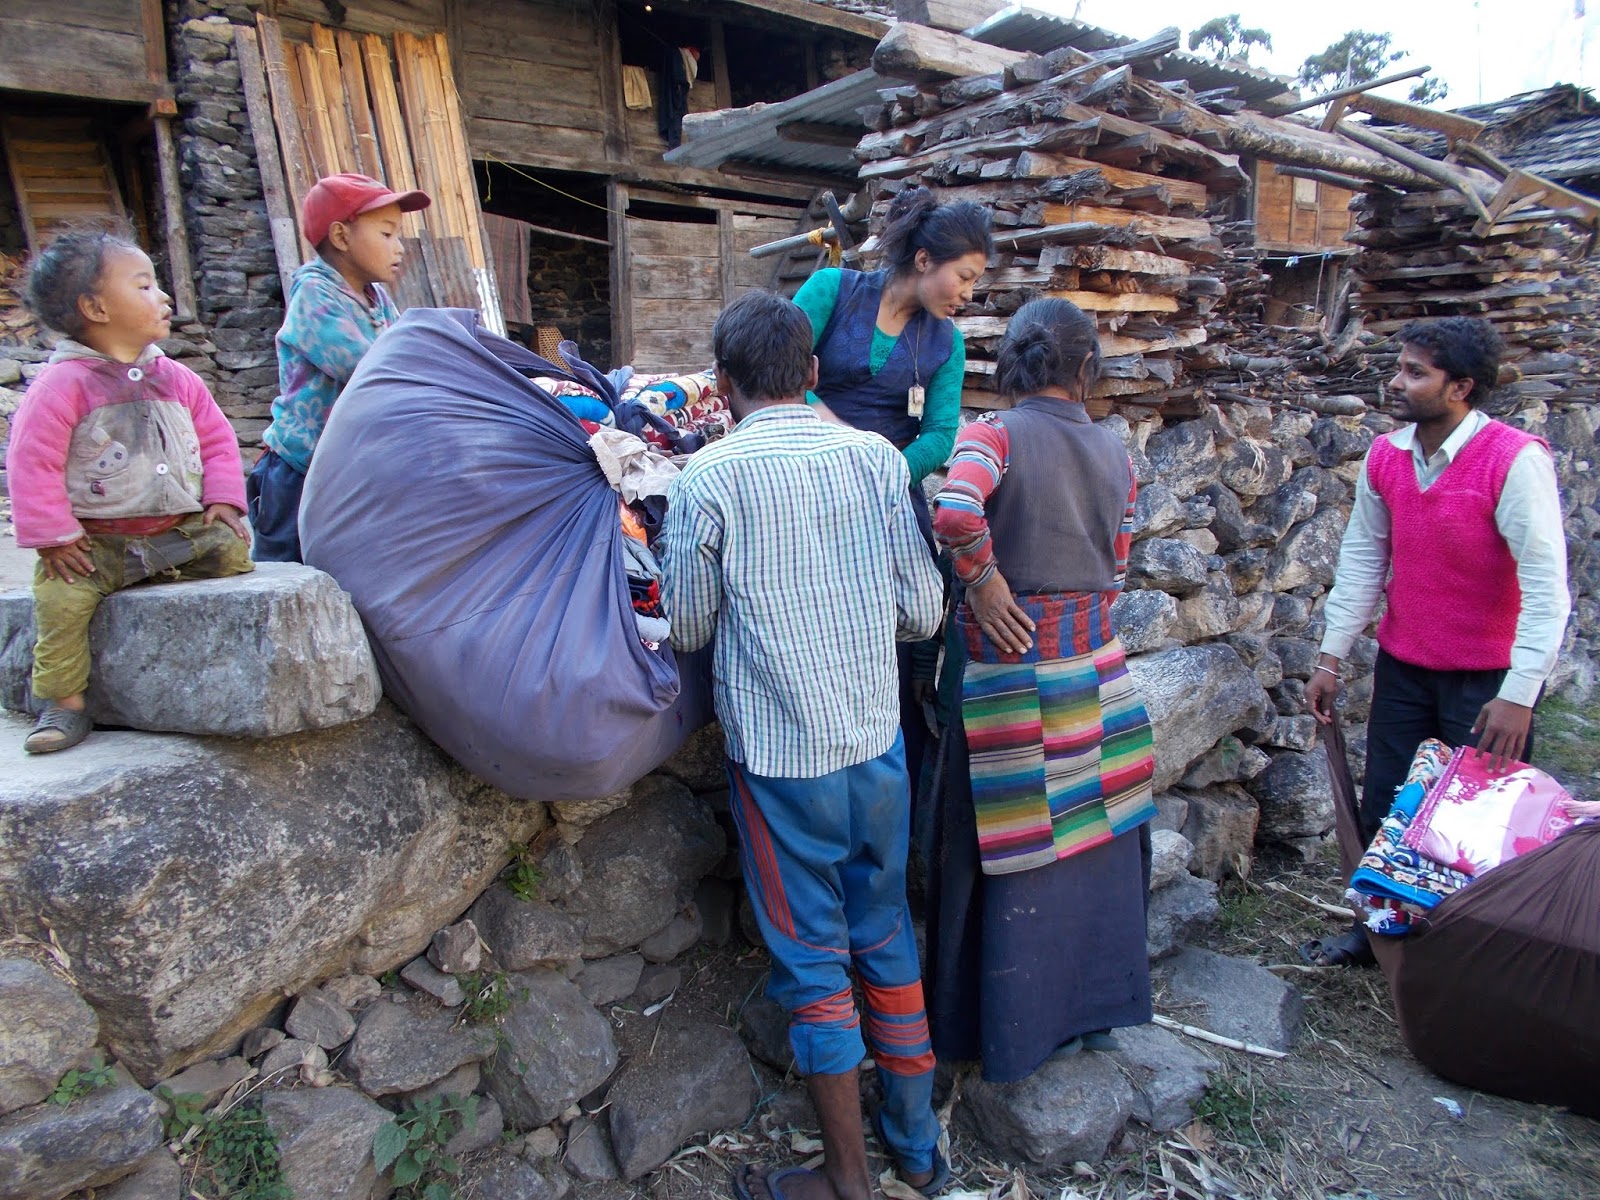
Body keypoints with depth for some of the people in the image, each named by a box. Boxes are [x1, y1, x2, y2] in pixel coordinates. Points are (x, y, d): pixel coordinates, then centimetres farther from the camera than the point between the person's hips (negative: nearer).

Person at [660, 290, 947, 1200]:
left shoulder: (707, 478, -13)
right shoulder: (879, 458, -2)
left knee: (813, 959, 11)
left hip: (782, 756, -4)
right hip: (879, 743, 4)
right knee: (888, 935, 20)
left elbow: (688, 628, -2)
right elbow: (924, 612, 1)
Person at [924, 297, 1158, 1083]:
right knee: (1094, 836, 17)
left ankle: (1014, 1030, 24)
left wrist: (984, 581, -16)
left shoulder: (995, 434, -9)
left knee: (1011, 844, 8)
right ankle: (1095, 1006, 34)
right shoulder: (1113, 454, 5)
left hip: (1009, 660, -4)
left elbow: (955, 512, -30)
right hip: (1093, 661, 5)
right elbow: (1115, 572, 11)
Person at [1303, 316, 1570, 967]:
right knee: (1382, 808, 14)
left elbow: (1547, 583, -20)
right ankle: (1376, 930, 34)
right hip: (1403, 667, 5)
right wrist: (1331, 657, 3)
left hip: (1488, 677, -5)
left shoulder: (1514, 459, -18)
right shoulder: (1384, 457, -1)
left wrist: (1519, 694, -25)